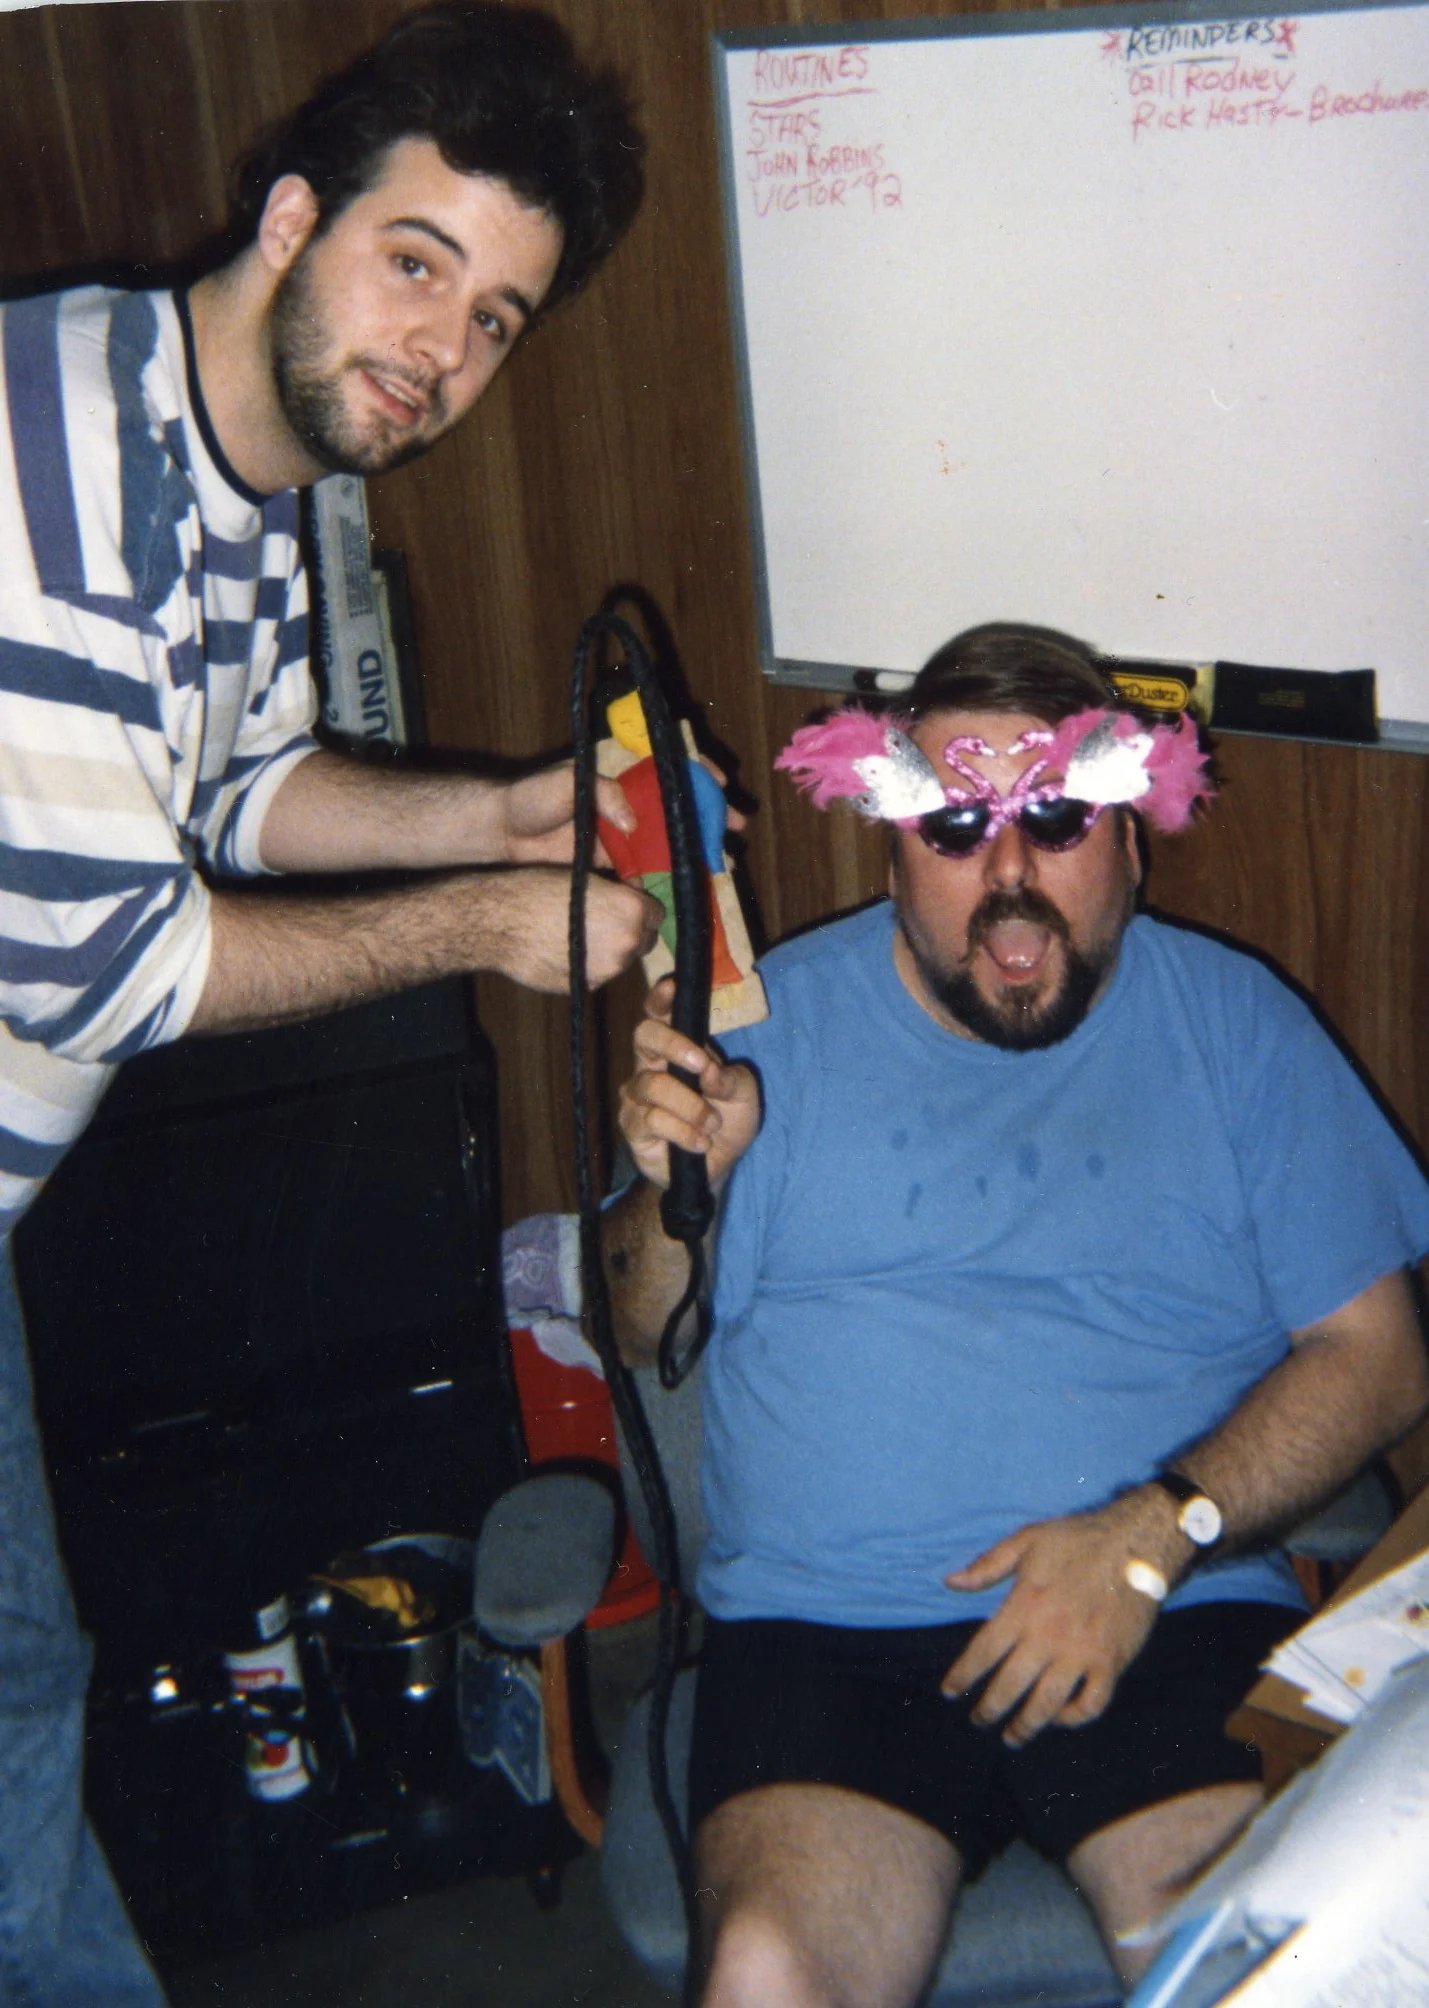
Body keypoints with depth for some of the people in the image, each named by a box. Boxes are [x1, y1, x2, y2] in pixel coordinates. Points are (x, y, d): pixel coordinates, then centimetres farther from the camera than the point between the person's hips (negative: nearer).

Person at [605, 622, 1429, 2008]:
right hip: (823, 1621, 0)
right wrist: (676, 1179, -8)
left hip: (1172, 1622, 0)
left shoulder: (1231, 1021, 9)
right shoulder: (783, 1017, 11)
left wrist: (1149, 1535, -10)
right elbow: (643, 1339, 15)